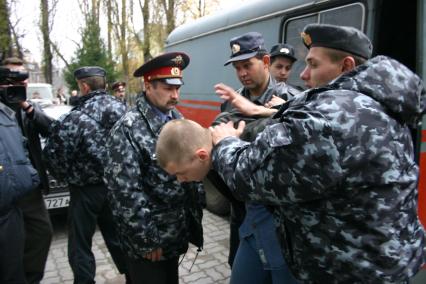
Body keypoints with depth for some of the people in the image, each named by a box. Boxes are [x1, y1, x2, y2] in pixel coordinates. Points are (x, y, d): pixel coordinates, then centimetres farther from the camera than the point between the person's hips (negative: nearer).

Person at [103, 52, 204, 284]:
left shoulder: (177, 119, 4)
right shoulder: (128, 129, -19)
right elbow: (125, 191, -21)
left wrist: (196, 210, 9)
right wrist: (146, 240, -17)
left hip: (176, 232, 7)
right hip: (149, 239, -7)